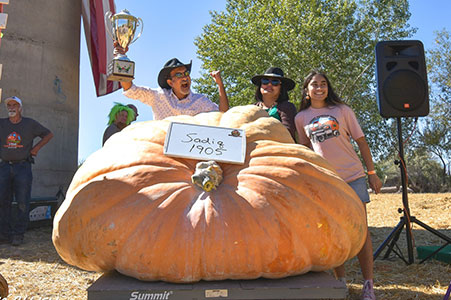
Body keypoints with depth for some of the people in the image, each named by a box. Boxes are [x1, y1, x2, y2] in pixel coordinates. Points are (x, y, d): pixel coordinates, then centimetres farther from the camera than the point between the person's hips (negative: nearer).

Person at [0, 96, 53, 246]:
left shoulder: (30, 124, 6)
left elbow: (48, 134, 16)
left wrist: (37, 147, 6)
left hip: (23, 167, -2)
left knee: (22, 203, -5)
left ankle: (18, 235, 2)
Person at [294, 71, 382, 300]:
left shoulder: (342, 110, 4)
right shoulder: (301, 118, 6)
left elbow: (361, 141, 5)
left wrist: (372, 173, 1)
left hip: (353, 176, -1)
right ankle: (340, 281, 19)